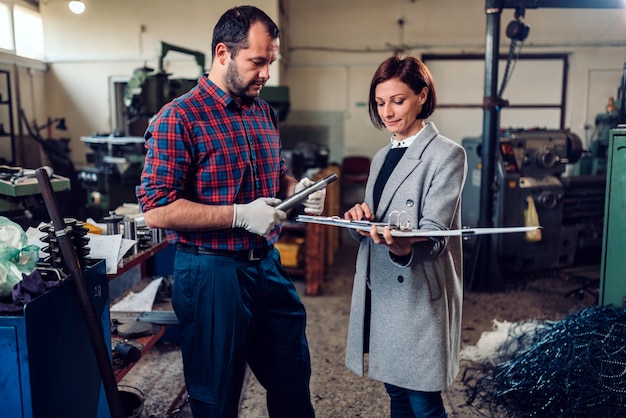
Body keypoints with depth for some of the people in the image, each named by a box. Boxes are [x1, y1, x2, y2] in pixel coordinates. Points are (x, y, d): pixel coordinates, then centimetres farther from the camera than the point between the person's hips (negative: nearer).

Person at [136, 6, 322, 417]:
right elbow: (157, 211, -19)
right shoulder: (179, 118, -14)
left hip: (269, 264, 7)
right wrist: (240, 215, -25)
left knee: (294, 381, 20)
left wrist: (297, 189, -4)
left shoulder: (265, 113, 8)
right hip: (212, 272, -6)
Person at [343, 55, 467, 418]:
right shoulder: (382, 157, 13)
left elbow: (434, 235, -18)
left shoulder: (447, 154, -9)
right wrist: (361, 220, -8)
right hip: (380, 290, 7)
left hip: (419, 294, -6)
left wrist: (404, 247, -39)